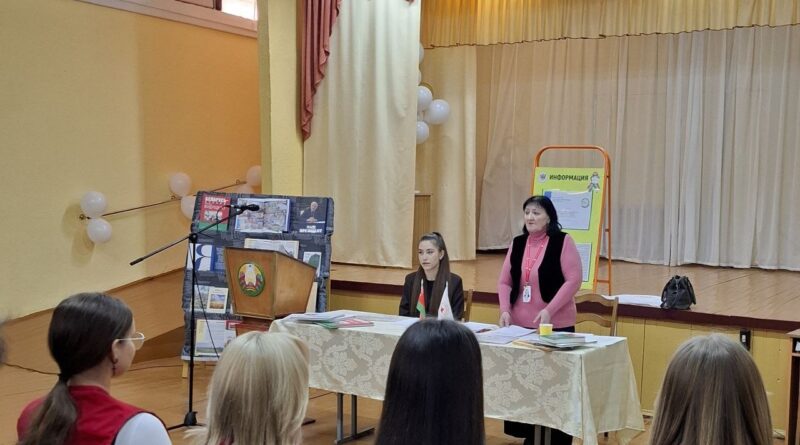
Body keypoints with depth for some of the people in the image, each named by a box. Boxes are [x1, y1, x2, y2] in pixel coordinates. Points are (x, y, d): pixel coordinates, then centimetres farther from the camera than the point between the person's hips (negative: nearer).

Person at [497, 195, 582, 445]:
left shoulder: (562, 242, -6)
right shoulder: (517, 244, 9)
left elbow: (573, 280, -12)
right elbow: (504, 281, 10)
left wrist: (549, 310, -19)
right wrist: (505, 309, -6)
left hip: (556, 326, -5)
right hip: (520, 326, 5)